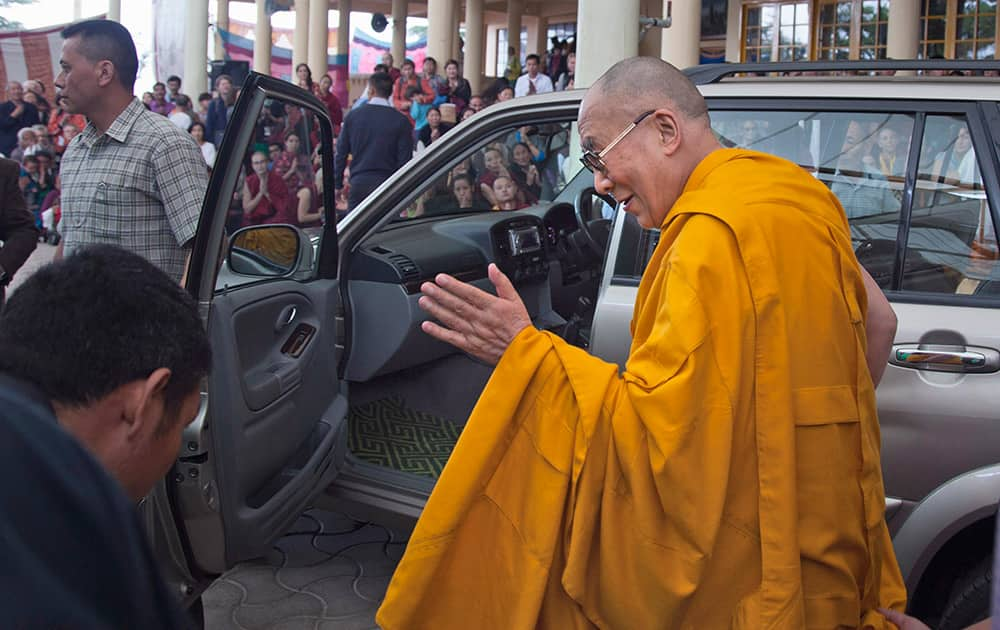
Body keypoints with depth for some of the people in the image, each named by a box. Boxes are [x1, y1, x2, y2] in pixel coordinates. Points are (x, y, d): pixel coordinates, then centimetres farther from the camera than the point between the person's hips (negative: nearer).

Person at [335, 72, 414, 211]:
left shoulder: (353, 115, 3)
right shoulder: (401, 121, -3)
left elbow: (341, 153, 5)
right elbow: (404, 159, -3)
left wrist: (337, 184, 13)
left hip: (359, 183, 1)